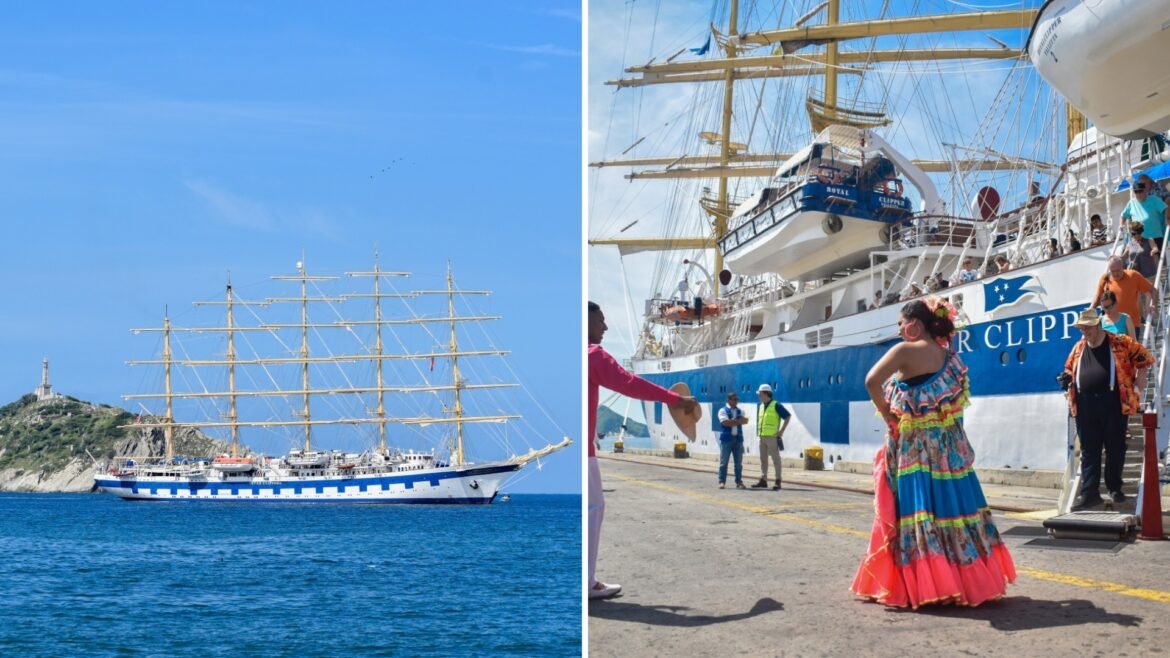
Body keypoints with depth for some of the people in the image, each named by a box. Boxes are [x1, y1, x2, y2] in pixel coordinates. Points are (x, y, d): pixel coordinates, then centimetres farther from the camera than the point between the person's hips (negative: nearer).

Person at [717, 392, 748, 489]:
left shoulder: (740, 411, 15)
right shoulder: (723, 411, 2)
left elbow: (745, 421, -2)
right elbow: (725, 422, -14)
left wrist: (732, 421, -14)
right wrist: (738, 421, -9)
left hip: (738, 438, 4)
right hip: (726, 438, -4)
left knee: (739, 462, 3)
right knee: (723, 461, -4)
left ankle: (739, 482, 8)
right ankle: (722, 481, -1)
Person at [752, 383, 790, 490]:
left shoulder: (775, 405, -8)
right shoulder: (760, 406, 14)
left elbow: (788, 416, -8)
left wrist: (781, 431, -10)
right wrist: (758, 431, 15)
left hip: (772, 437, -8)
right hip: (762, 437, 8)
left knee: (775, 459, -5)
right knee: (763, 459, 10)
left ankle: (778, 482, -4)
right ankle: (763, 480, 15)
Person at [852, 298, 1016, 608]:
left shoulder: (906, 351, -10)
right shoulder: (947, 354, 11)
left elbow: (872, 381, -22)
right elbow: (958, 397, 20)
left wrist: (887, 414, -8)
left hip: (915, 445, -7)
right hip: (949, 444, 7)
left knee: (917, 509, -4)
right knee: (952, 504, 10)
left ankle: (922, 584, -4)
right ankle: (973, 579, 14)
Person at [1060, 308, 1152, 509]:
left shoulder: (1120, 343, -1)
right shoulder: (1079, 348, 13)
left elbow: (1144, 357, 6)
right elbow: (1070, 369, 28)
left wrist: (1138, 384, 1)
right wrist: (1067, 376, 5)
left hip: (1113, 402, -4)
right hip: (1085, 404, 4)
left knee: (1115, 447, 4)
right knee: (1088, 451, 3)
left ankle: (1114, 487, 19)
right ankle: (1089, 492, 4)